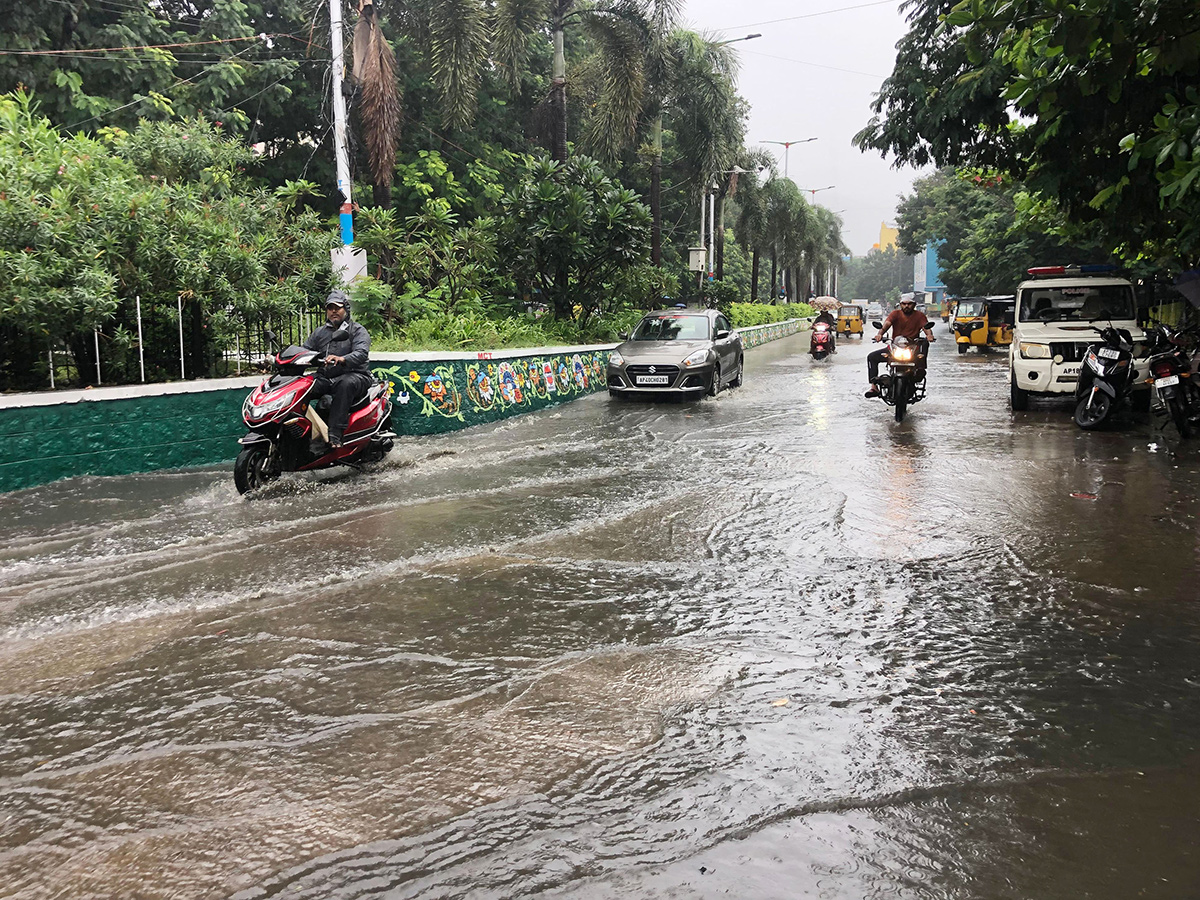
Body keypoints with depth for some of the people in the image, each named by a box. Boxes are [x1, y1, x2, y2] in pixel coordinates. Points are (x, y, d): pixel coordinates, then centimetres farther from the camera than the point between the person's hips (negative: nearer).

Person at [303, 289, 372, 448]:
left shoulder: (358, 330, 4)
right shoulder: (319, 333, 22)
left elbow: (361, 353, -15)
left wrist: (342, 359, -36)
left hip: (354, 375, -5)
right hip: (325, 378, 5)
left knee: (346, 384, -41)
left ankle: (335, 434, -46)